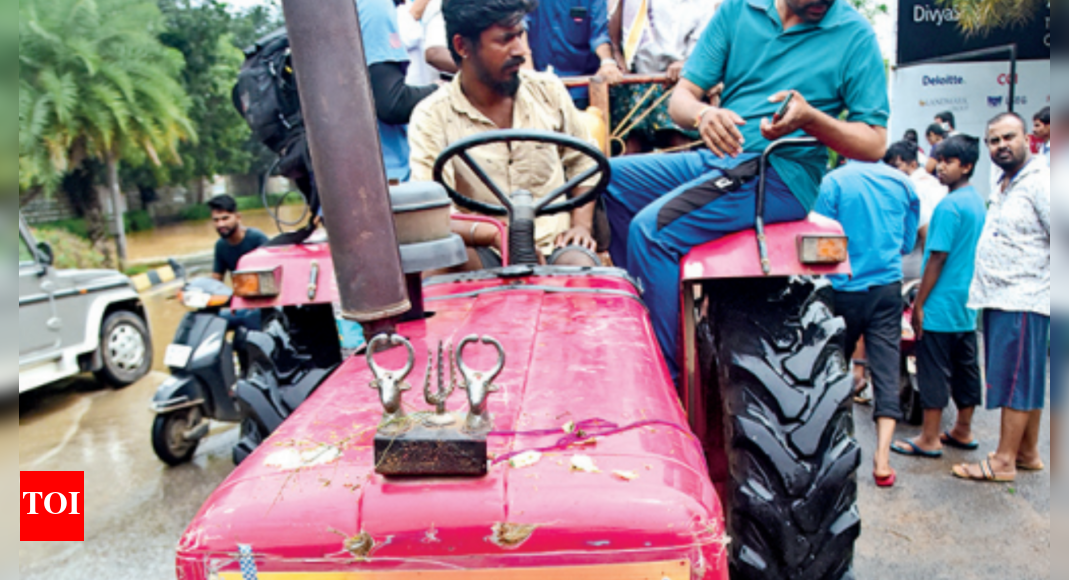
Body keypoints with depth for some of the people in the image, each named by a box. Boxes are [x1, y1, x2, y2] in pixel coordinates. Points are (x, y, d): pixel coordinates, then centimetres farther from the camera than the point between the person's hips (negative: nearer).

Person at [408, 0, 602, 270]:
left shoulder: (547, 89, 7)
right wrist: (494, 235, -30)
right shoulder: (432, 117, -5)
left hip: (554, 240, 1)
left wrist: (582, 225, 3)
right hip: (485, 250, -1)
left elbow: (582, 161, 18)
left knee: (582, 267, -32)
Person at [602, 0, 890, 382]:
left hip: (783, 175, -6)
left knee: (652, 228, -26)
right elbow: (681, 97, 7)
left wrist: (810, 118, -22)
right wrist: (703, 114, -18)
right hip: (717, 158, 6)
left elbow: (875, 144, -3)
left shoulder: (854, 34, 0)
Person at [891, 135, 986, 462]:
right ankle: (963, 432, 26)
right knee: (965, 367, 15)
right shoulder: (978, 202, 11)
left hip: (941, 306, -9)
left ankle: (930, 439, 5)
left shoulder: (949, 206, -17)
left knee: (934, 372, -2)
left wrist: (919, 303, -13)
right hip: (968, 304, 9)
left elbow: (938, 257, -18)